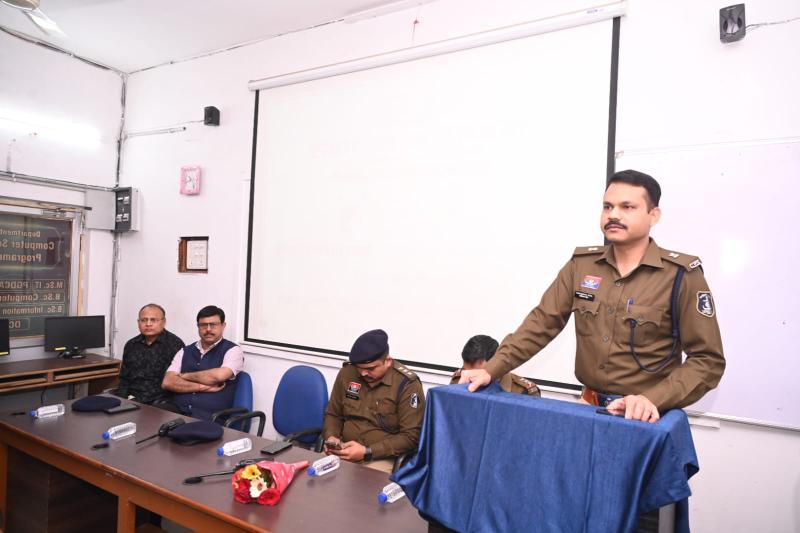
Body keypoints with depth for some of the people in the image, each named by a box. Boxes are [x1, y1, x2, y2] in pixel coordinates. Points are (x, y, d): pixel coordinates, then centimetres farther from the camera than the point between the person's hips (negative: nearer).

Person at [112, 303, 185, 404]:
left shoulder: (174, 344, -6)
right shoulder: (131, 345, 15)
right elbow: (124, 379, 19)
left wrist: (140, 401, -16)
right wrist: (123, 400, 0)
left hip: (158, 401, -6)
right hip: (130, 397, 6)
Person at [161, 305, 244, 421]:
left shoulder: (233, 350, 2)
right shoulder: (184, 352, 17)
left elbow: (219, 375, -16)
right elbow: (167, 382, 3)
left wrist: (185, 376, 0)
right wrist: (203, 387, -8)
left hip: (211, 418, -4)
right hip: (177, 413, 4)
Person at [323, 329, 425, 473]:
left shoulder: (407, 384, -13)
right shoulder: (347, 373, 0)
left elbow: (411, 436, -13)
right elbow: (333, 414, 14)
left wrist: (367, 452, -20)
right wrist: (331, 437, -7)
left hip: (384, 458, -4)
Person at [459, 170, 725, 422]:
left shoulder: (682, 275, -8)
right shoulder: (581, 264, 1)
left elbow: (708, 359, -7)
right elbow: (542, 323, 0)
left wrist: (653, 400, -21)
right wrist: (492, 369, -11)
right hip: (589, 408, 2)